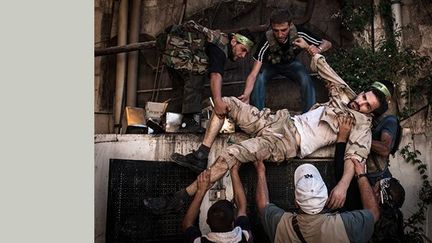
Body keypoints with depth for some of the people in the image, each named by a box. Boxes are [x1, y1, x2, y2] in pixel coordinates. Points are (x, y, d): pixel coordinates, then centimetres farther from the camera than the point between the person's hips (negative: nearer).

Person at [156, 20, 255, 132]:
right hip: (175, 48, -10)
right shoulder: (221, 47, -23)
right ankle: (189, 121, -14)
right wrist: (217, 100, -50)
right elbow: (216, 74, -39)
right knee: (195, 80, -15)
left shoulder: (222, 39, 9)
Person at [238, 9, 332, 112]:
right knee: (258, 80, -30)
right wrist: (246, 94, -55)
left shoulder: (299, 32, -31)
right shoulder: (267, 41, -37)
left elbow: (327, 43, -21)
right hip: (270, 64, -1)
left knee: (307, 80, -26)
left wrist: (318, 49, -46)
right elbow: (253, 74, -38)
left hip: (291, 63, 1)